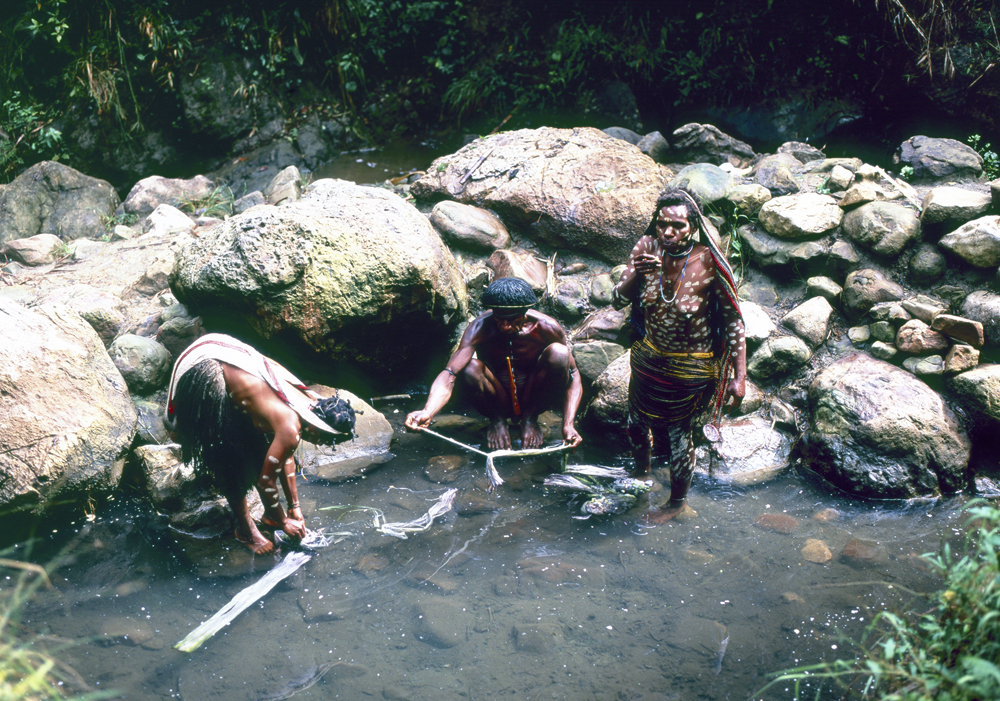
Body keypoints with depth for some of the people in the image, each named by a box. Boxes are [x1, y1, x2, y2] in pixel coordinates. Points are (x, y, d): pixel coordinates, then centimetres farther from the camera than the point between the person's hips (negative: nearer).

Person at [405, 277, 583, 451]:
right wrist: (428, 412, -55)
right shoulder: (481, 327, -24)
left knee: (558, 353, -28)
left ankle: (530, 418, -5)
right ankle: (497, 420, -3)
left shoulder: (546, 328, -20)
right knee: (470, 367, -33)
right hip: (496, 399, -1)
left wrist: (568, 425, -29)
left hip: (533, 398, 1)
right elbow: (450, 373, -36)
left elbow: (573, 374, -14)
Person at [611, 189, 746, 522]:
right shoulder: (646, 248, -14)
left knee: (676, 432, 11)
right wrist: (636, 274, -32)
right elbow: (617, 300, -11)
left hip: (689, 367, -4)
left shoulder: (708, 262, -25)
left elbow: (733, 320, -16)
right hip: (648, 356, 4)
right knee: (637, 421, 22)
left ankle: (677, 500, 39)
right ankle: (642, 471, 56)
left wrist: (740, 376, -17)